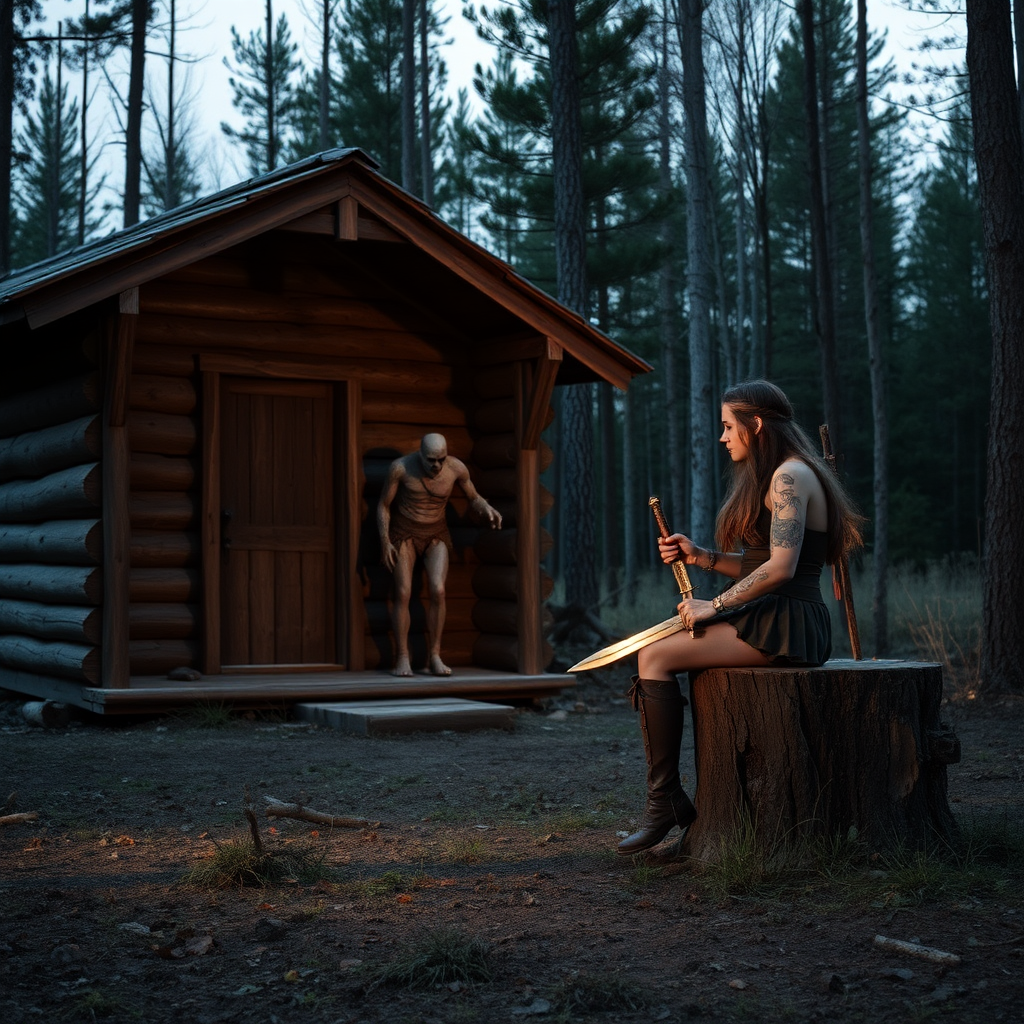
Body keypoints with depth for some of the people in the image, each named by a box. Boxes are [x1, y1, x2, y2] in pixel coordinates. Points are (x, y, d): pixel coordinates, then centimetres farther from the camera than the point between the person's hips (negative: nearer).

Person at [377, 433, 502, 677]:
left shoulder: (457, 467, -15)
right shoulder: (400, 467, -21)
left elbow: (474, 499, -1)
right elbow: (383, 505, -10)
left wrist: (488, 510, -23)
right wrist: (385, 542, -18)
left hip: (436, 535, 2)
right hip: (403, 534, -1)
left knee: (438, 592, -16)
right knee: (403, 594, -12)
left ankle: (434, 656, -5)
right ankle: (402, 659, -4)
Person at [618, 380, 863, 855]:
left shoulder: (789, 476, -12)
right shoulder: (772, 477, 21)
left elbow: (779, 568, -22)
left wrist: (714, 606, -15)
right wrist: (700, 556, 8)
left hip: (788, 625, -10)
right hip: (771, 619, 10)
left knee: (655, 656, -16)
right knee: (653, 653, 5)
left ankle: (665, 799, -11)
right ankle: (667, 798, 1)